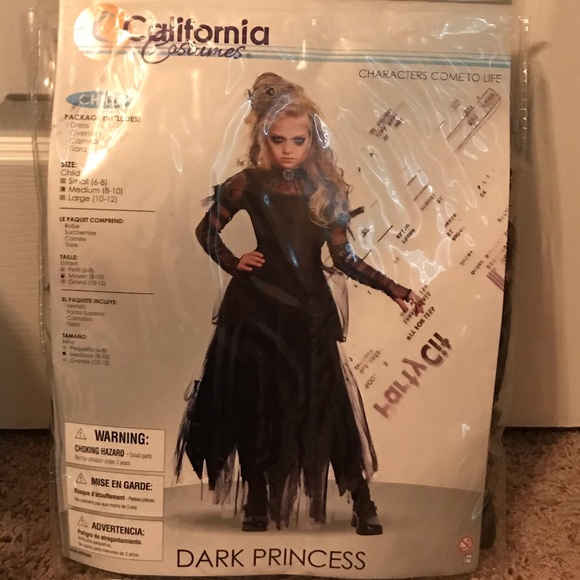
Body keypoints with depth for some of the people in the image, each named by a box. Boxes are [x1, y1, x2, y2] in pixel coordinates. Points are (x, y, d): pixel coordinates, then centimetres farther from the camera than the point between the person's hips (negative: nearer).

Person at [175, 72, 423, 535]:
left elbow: (345, 257, 1)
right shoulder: (249, 183, -2)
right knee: (258, 405, 7)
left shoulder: (325, 188, 3)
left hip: (311, 308, 1)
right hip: (258, 306, -1)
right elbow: (207, 230, 9)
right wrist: (233, 263, -5)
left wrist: (393, 288, -5)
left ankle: (362, 503, 16)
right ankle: (257, 503, 26)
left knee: (329, 402, 0)